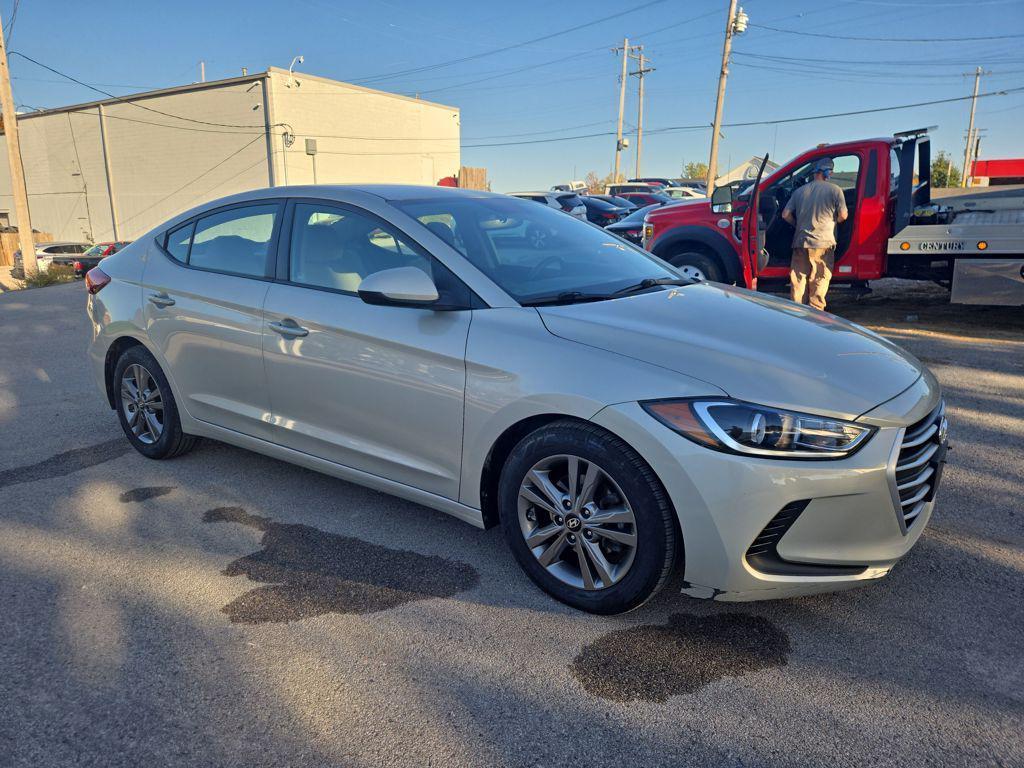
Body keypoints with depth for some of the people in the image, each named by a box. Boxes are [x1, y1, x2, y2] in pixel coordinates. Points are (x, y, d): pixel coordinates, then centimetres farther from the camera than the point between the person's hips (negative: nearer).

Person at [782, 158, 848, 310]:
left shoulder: (800, 191, 8)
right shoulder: (834, 190, -3)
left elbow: (785, 214, 9)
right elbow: (843, 216, -4)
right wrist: (832, 221, 17)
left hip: (801, 242, 4)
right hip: (823, 242, -3)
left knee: (798, 280, 9)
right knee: (819, 281, 3)